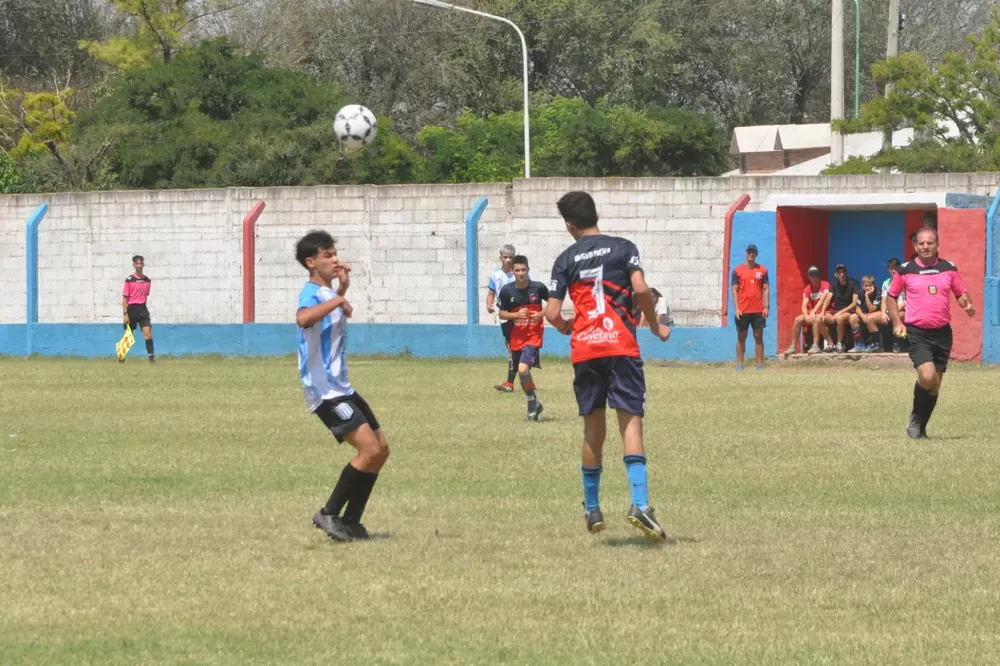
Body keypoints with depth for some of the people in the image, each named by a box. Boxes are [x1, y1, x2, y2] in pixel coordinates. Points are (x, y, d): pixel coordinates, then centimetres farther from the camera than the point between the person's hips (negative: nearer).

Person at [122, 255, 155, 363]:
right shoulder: (129, 280, -5)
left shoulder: (147, 280, 8)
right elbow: (125, 298, -5)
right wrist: (125, 314, -10)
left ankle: (151, 356, -16)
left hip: (142, 308, 3)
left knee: (148, 332, -12)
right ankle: (122, 357, 22)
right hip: (131, 309, -3)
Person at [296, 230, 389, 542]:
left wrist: (342, 287, 23)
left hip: (341, 387, 10)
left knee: (381, 449, 8)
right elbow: (303, 318, -41)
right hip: (325, 392, -10)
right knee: (369, 449, -19)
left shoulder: (329, 293, 15)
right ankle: (329, 514, -10)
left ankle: (350, 522, 12)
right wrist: (337, 300, -34)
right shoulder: (311, 293, -16)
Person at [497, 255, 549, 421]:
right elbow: (502, 314, 2)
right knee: (522, 374, 13)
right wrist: (516, 315, -16)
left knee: (523, 369, -22)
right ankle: (534, 404, 33)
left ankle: (533, 401, -2)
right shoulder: (507, 290, -5)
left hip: (534, 335, -4)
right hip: (516, 337, 4)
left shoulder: (538, 288, -10)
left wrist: (542, 314, -12)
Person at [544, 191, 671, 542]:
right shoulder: (623, 248, 4)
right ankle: (639, 503, -23)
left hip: (584, 350, 2)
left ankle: (592, 508, 21)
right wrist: (655, 326, 5)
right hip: (621, 345, -2)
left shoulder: (566, 259, 7)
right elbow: (640, 289, -10)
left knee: (593, 427, 12)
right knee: (630, 420, -6)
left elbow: (553, 313, 1)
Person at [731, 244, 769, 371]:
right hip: (743, 310, -1)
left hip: (758, 310, 1)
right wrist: (736, 308, -7)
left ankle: (760, 365, 2)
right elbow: (734, 290, 1)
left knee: (759, 337, 1)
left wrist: (766, 307, -2)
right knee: (741, 337, 3)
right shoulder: (737, 270, 3)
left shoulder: (762, 270, 7)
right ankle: (739, 364, 7)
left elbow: (766, 289, 7)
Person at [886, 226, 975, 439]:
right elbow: (892, 295, 10)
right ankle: (916, 417, 4)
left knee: (935, 385, 7)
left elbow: (961, 293, 14)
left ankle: (920, 427, 23)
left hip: (942, 332, 3)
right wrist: (897, 322, -1)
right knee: (927, 378, -21)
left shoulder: (948, 268, 5)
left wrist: (967, 305, -9)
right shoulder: (905, 270, -1)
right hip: (917, 333, -3)